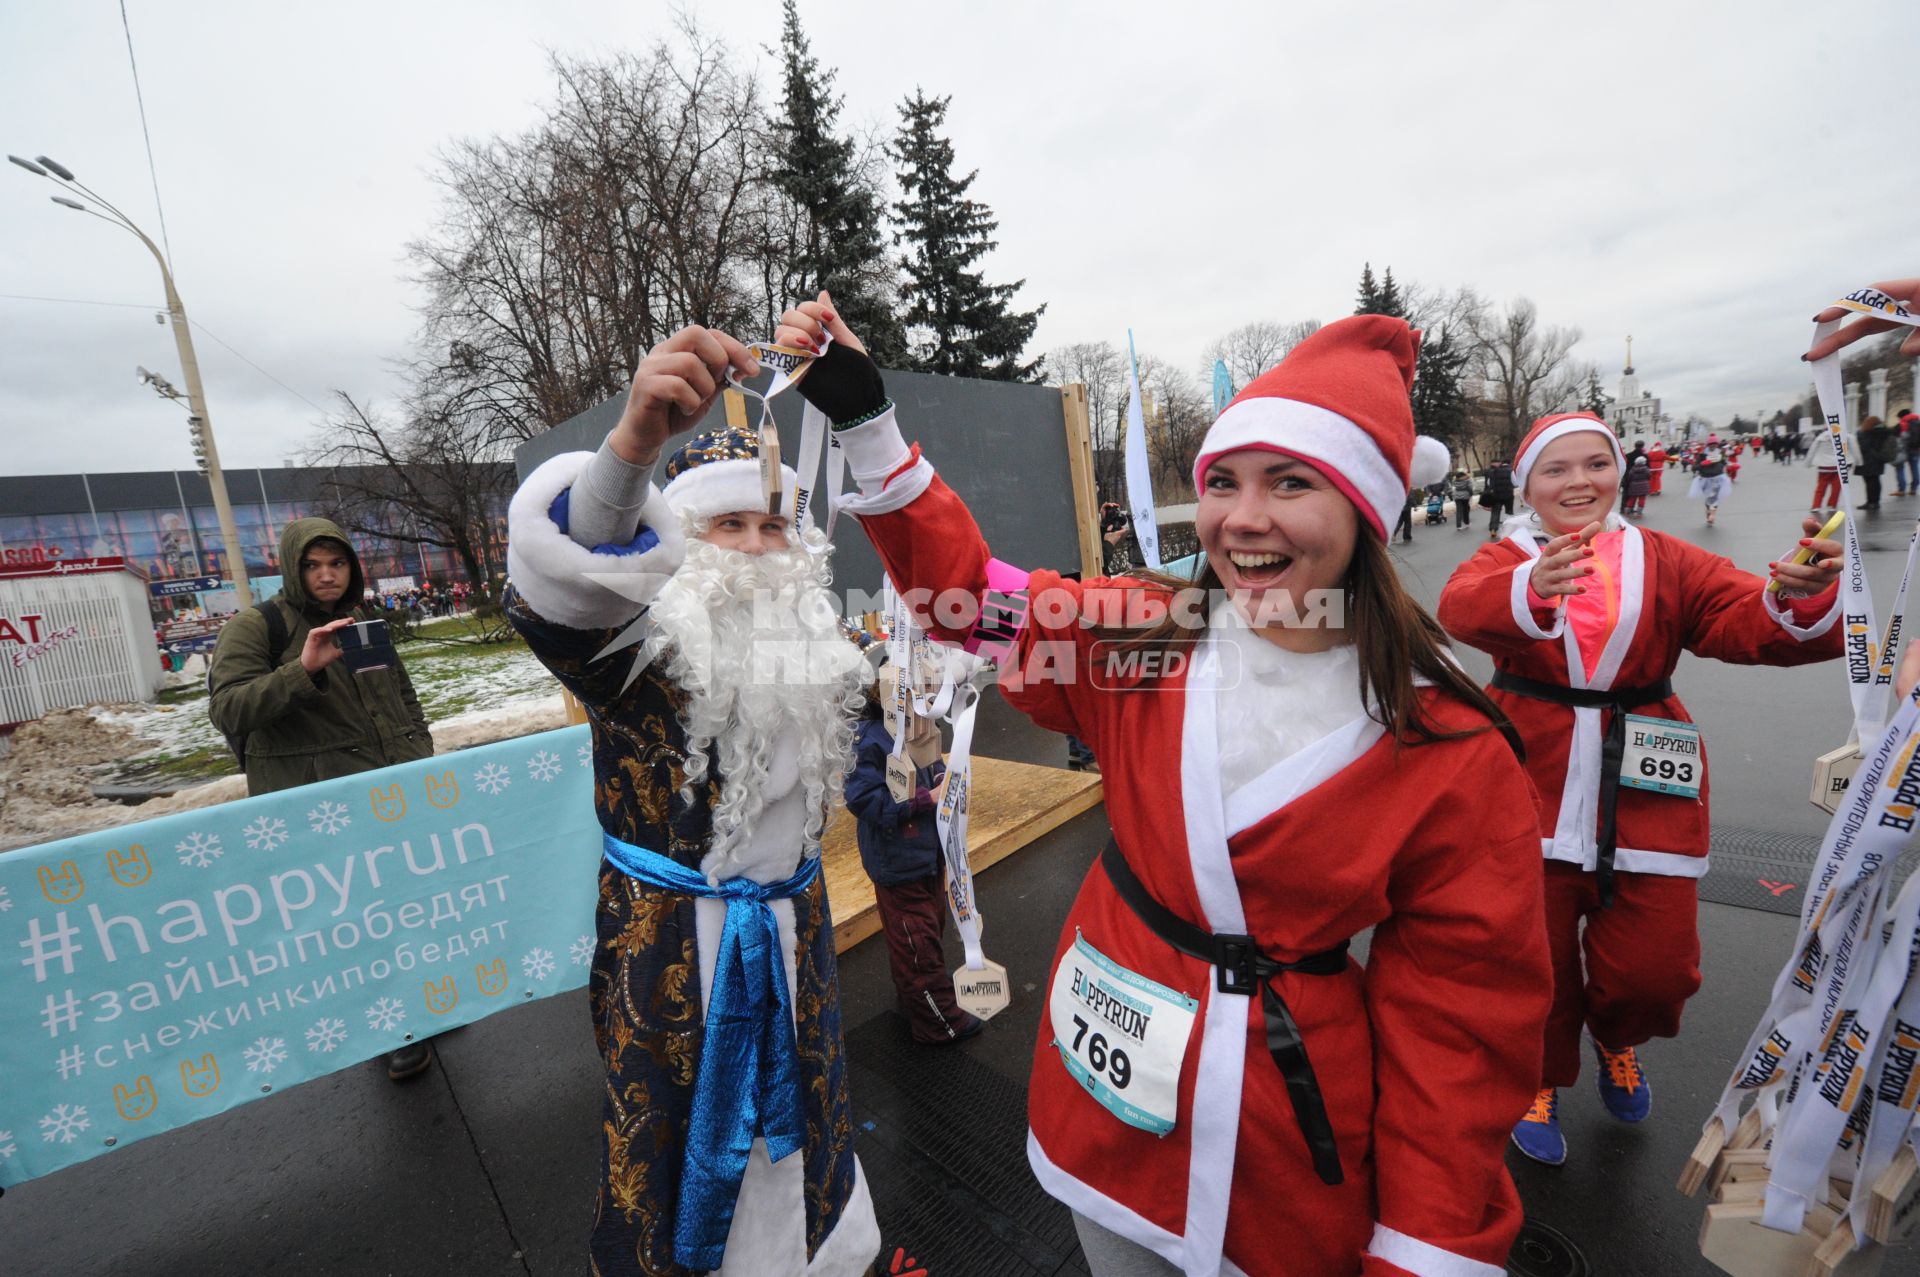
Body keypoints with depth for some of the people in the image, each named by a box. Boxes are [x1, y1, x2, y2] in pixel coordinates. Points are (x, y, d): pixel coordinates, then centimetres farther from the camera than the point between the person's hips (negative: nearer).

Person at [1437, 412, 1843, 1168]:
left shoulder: (1667, 562, 6)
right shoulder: (1506, 559, -2)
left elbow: (1747, 622, -9)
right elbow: (1462, 606, -25)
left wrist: (1801, 600, -33)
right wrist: (1531, 589, -47)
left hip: (1644, 797, 2)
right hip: (1533, 790, -2)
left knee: (1654, 969, 7)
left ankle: (1617, 1039, 43)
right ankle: (1540, 1080, 35)